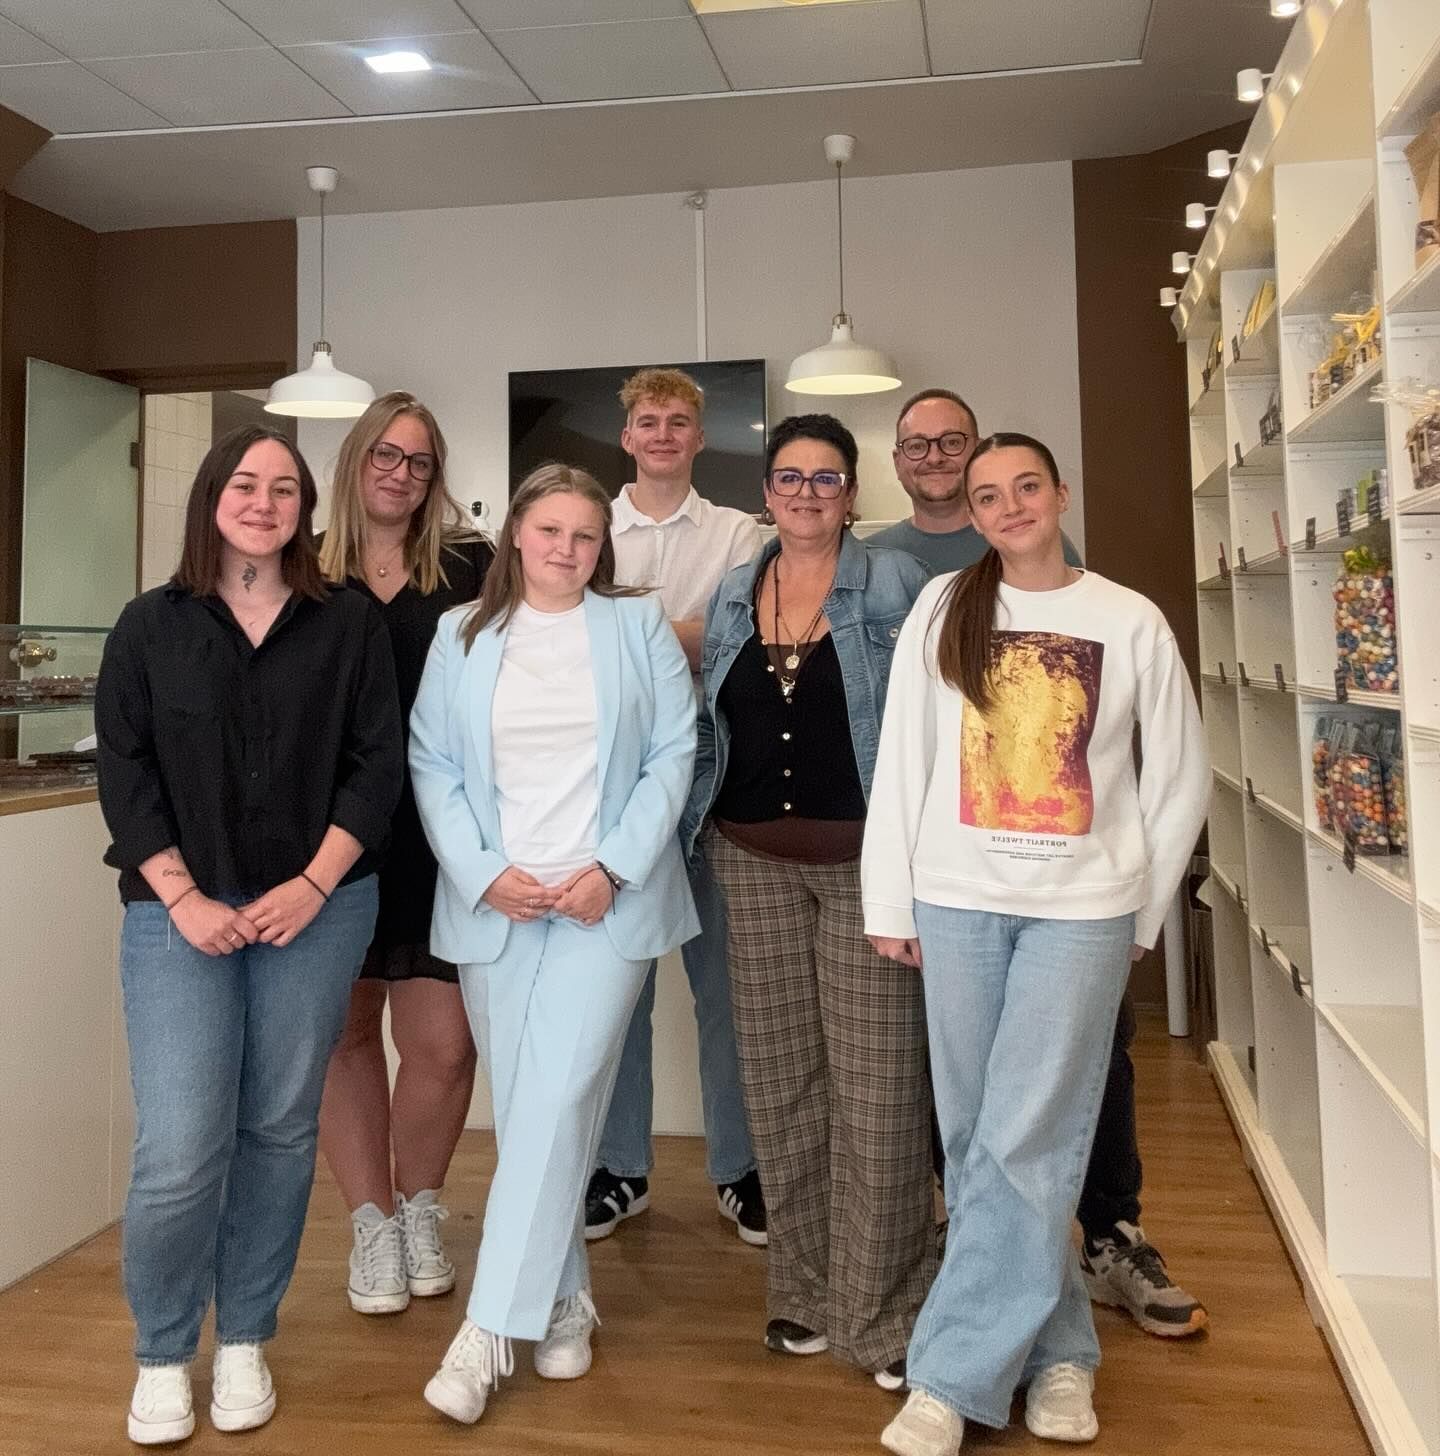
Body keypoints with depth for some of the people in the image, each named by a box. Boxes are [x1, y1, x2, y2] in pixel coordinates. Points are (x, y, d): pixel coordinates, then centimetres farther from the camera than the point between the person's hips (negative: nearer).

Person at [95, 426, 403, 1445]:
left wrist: (315, 884, -9)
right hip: (181, 913, -1)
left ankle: (245, 1341, 27)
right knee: (179, 1149, -5)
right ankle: (162, 1357, 18)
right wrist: (184, 898, -9)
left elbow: (377, 763, 0)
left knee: (280, 1131, 9)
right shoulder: (152, 625, 5)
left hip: (317, 909, 1)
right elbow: (125, 770, 1)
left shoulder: (351, 623, 4)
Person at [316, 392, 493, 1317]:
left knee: (444, 1043, 0)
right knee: (347, 1030, 9)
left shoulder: (467, 567, 4)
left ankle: (419, 1209, 26)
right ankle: (372, 1223, 27)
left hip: (436, 834, -1)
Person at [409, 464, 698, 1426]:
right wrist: (484, 873, -8)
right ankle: (565, 1301, 24)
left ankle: (492, 1329, -2)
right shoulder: (462, 636, 10)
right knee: (524, 1110, 7)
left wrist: (612, 870, -10)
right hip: (494, 904, 2)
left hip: (607, 899, -2)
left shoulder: (639, 628, 6)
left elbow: (673, 756, 0)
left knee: (558, 1101, -10)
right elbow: (432, 765, 5)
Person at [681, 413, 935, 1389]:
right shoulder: (731, 596, 12)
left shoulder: (895, 583, -1)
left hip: (866, 860, -4)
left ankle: (884, 1313, 11)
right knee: (782, 1079, 10)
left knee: (875, 1083, -2)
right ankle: (803, 1290, 25)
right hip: (756, 861, 4)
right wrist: (700, 826, 9)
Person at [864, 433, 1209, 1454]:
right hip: (957, 903, 2)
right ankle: (1059, 1351, 25)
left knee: (1026, 1145, -5)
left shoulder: (1132, 623, 2)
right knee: (975, 1140, 6)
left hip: (1083, 909, -1)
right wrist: (890, 899, 2)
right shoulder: (944, 608, 4)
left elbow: (1183, 777, 7)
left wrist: (1142, 912, 6)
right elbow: (902, 759, 4)